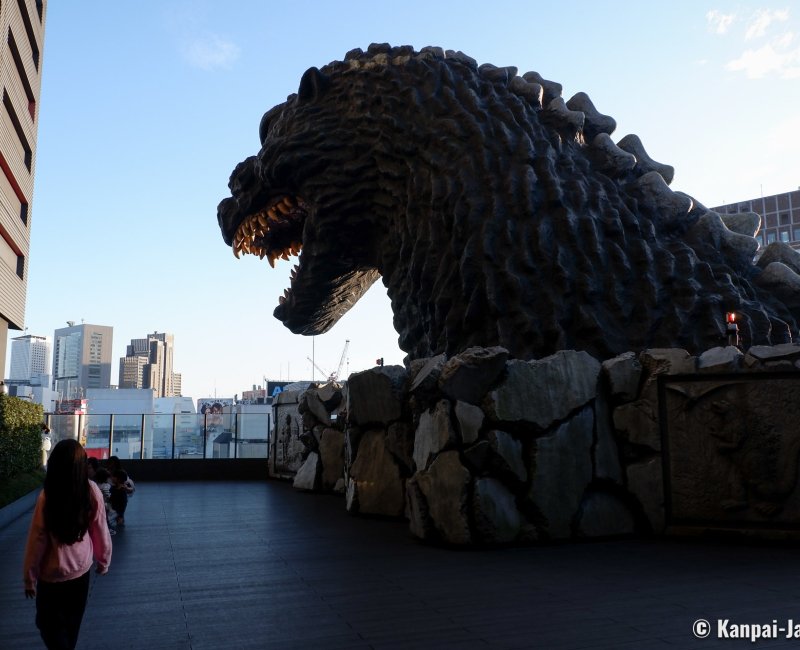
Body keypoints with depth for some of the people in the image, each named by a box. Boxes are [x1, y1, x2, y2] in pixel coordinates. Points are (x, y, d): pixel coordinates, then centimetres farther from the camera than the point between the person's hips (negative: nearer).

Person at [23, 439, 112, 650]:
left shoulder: (47, 496, -23)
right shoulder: (92, 491, -16)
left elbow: (37, 540, -15)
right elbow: (100, 531, -6)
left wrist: (29, 577, -1)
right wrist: (104, 561, 10)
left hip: (52, 573, -3)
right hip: (81, 569, 3)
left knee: (49, 624, 16)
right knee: (72, 623, 24)